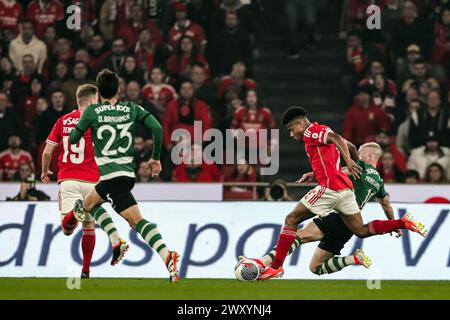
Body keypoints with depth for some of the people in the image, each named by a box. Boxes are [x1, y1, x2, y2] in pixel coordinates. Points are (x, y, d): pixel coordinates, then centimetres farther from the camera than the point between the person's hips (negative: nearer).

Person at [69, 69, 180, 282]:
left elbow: (73, 139, 6)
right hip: (128, 174, 6)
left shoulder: (92, 111, -1)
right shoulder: (132, 109, 9)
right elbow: (157, 128, -2)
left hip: (110, 175, -6)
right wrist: (155, 158, 9)